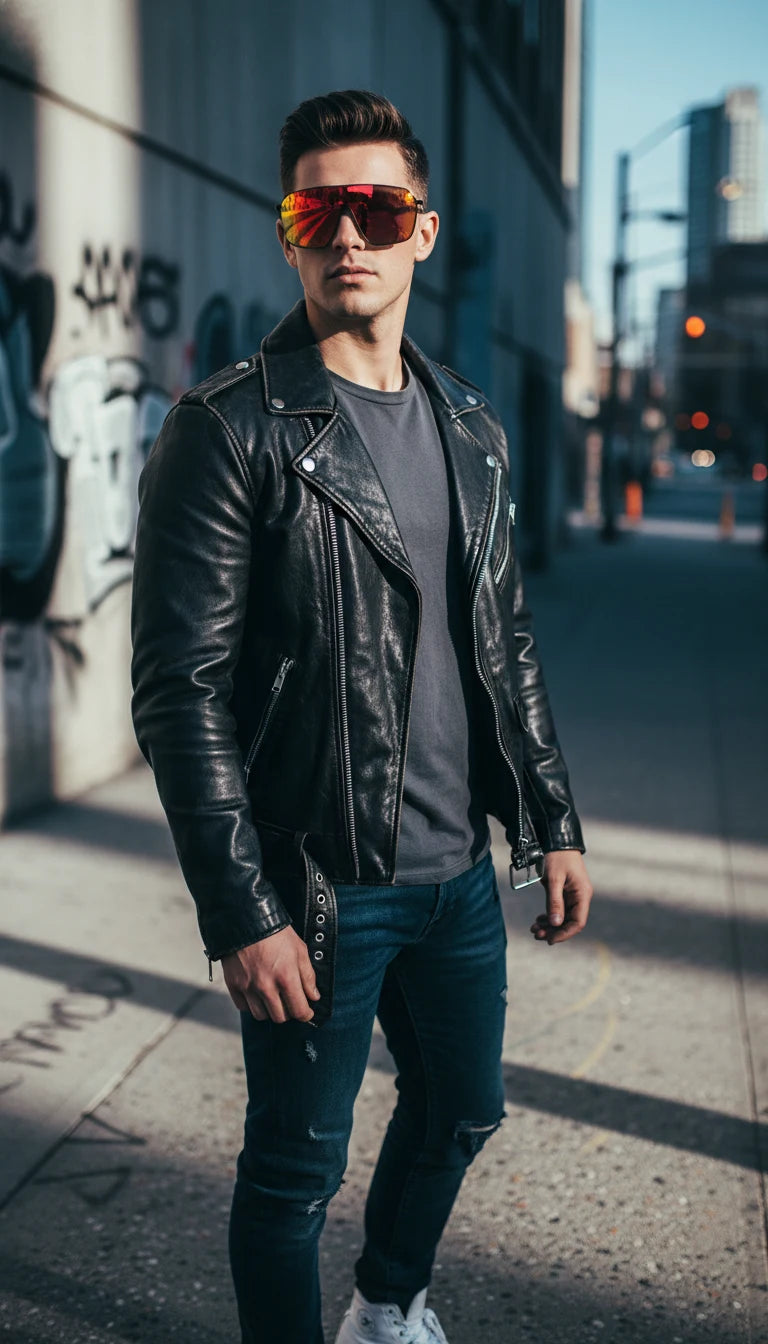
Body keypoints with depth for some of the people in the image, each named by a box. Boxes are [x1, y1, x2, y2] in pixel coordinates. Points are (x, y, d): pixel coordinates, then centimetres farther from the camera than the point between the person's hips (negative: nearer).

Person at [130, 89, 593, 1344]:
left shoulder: (471, 428, 8)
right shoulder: (229, 428, -13)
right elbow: (180, 690, -16)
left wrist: (551, 825, 12)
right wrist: (243, 914, -18)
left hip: (458, 870, 7)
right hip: (321, 890, -7)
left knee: (461, 1109, 23)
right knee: (295, 1170, 8)